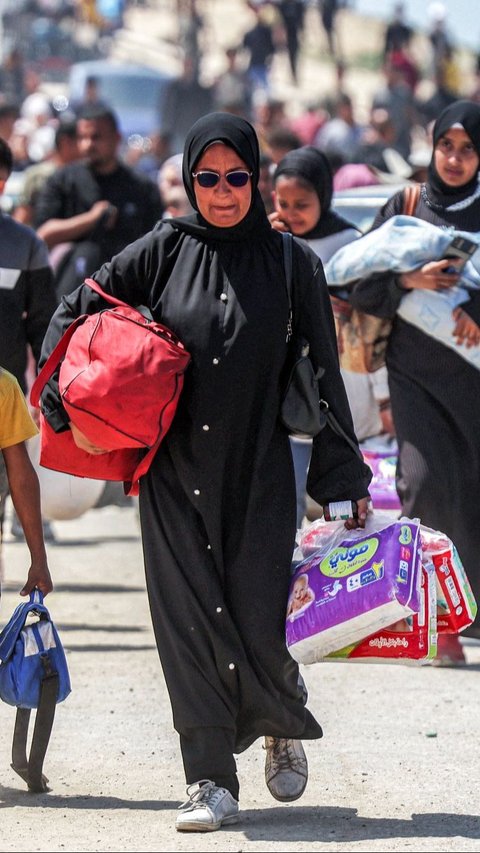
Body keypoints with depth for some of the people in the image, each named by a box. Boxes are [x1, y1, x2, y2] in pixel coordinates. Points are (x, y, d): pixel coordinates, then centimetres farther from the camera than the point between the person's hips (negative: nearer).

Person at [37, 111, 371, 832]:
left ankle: (285, 724, 27)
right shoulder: (165, 252, 3)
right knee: (188, 620, -4)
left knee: (256, 627, -6)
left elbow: (323, 375, 4)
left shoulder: (293, 265, 1)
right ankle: (212, 782, 3)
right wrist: (61, 400, -1)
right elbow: (75, 312, 11)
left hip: (259, 474, -1)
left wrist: (345, 477, 4)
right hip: (175, 475, 1)